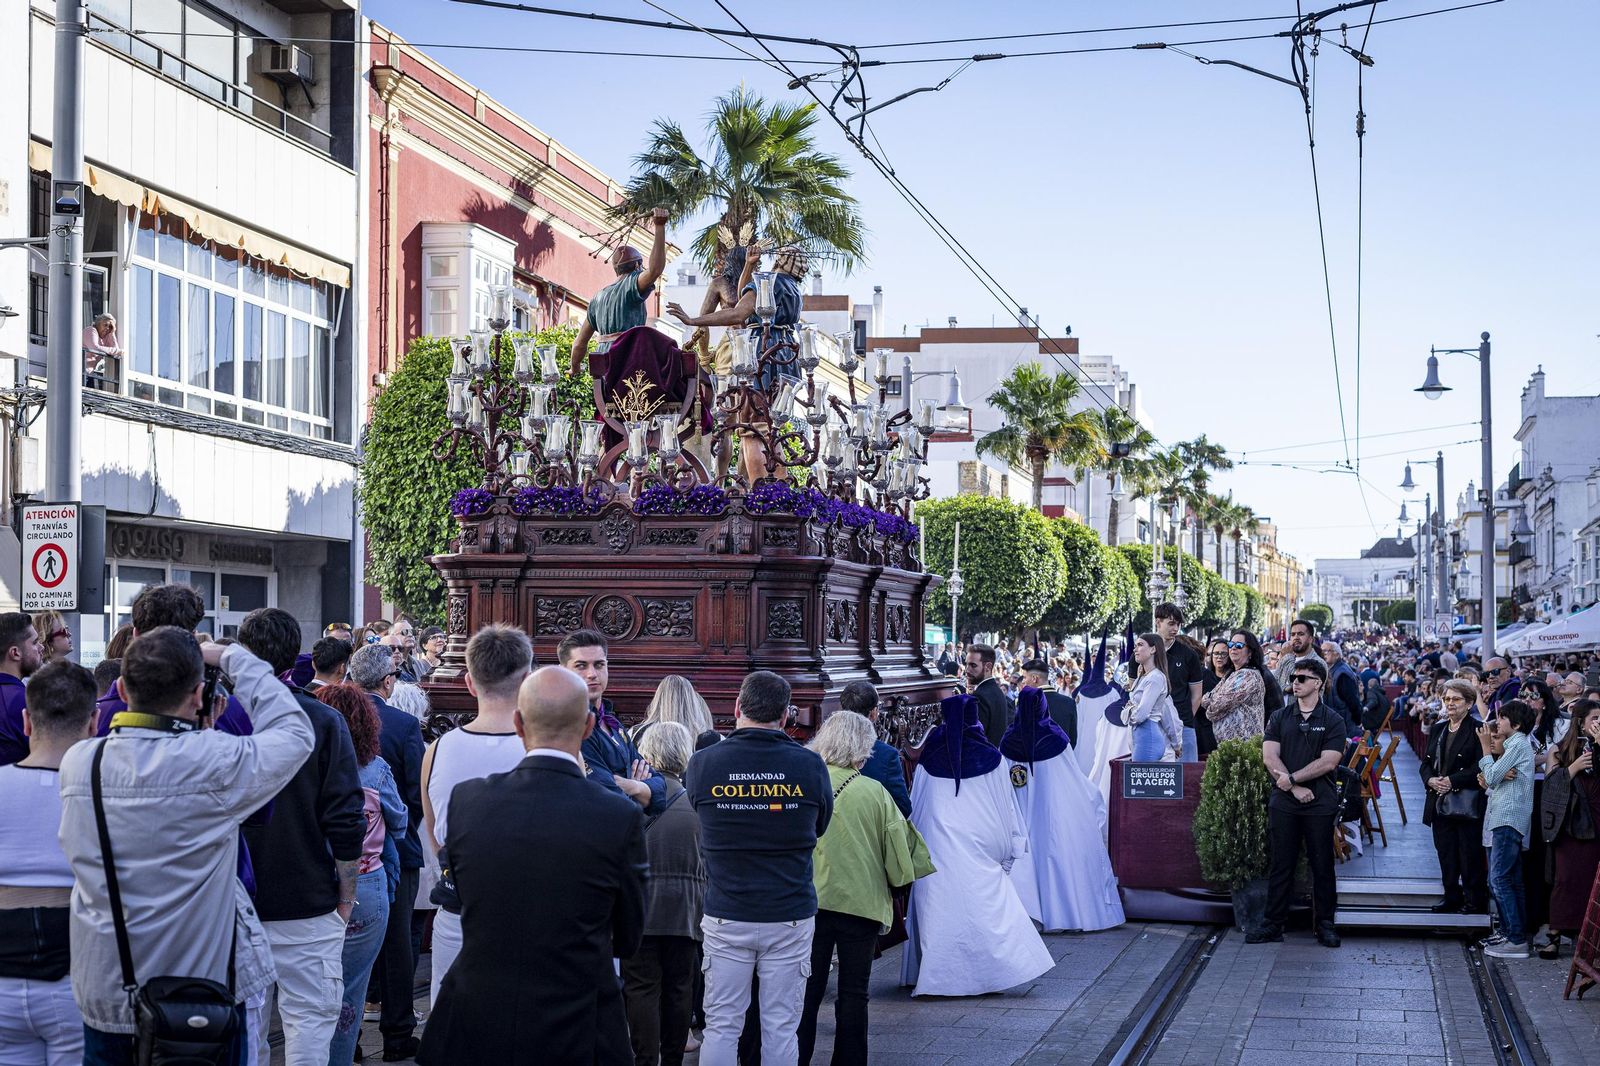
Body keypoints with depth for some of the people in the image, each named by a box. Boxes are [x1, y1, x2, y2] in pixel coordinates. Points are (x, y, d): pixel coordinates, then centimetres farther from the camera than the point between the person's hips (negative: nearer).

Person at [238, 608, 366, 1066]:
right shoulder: (325, 723, -9)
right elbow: (345, 821, -10)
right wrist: (346, 896, 2)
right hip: (308, 904, -2)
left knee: (244, 1020, 12)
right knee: (309, 1017, 4)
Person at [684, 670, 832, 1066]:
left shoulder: (702, 763, -8)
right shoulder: (809, 765, -8)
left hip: (726, 917, 0)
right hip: (791, 915, 0)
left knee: (721, 1027, 7)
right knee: (780, 1029, 7)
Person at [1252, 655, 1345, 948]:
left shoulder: (1333, 721, 1)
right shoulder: (1279, 717, 8)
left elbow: (1328, 761, -10)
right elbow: (1270, 756, -2)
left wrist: (1292, 778, -14)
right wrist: (1295, 788, -12)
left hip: (1320, 804, -2)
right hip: (1283, 803, 2)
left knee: (1322, 867, 4)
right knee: (1281, 866, 5)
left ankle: (1324, 924, 13)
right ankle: (1274, 924, 9)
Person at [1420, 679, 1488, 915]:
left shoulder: (1478, 730, -6)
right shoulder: (1437, 730, 16)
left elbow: (1480, 768, -14)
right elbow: (1426, 762, 16)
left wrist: (1451, 781, -18)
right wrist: (1431, 780, -5)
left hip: (1468, 805, -6)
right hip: (1440, 804, 6)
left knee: (1471, 857, -3)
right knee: (1446, 854, 8)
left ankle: (1475, 901, 5)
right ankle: (1452, 896, 17)